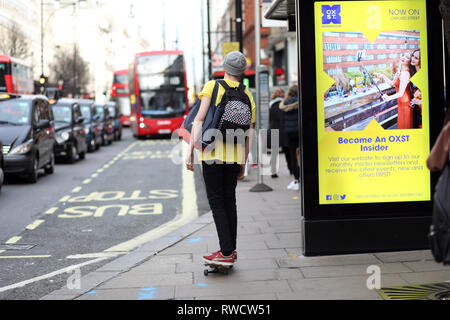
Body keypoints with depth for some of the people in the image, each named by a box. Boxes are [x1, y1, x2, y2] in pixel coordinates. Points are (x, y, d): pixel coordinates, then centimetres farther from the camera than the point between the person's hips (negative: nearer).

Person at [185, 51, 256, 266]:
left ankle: (226, 252, -6)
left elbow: (199, 119, -10)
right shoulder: (247, 95, 11)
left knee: (216, 201, -1)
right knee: (229, 200, 13)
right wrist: (243, 164, 18)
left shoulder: (212, 86, -1)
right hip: (235, 152, 4)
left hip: (213, 150, -4)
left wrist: (190, 150, -9)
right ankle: (231, 250, 17)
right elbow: (248, 133, 11)